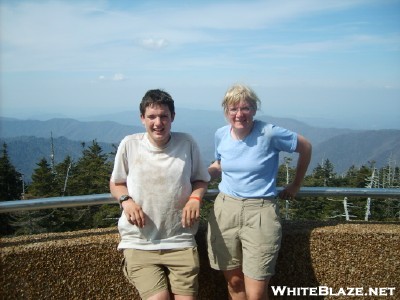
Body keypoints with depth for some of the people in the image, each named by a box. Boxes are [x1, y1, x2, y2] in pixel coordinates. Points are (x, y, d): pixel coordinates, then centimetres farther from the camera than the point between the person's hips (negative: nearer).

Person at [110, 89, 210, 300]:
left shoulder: (187, 143, -3)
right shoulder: (129, 144, -4)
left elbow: (200, 179, 10)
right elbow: (116, 183, 9)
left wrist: (195, 198, -11)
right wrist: (126, 201, -12)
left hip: (181, 242, 1)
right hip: (139, 243, -1)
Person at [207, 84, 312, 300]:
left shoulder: (270, 133, -10)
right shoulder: (221, 135, 4)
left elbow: (305, 147, 4)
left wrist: (296, 185, 10)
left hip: (260, 213, -4)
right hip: (225, 210, 4)